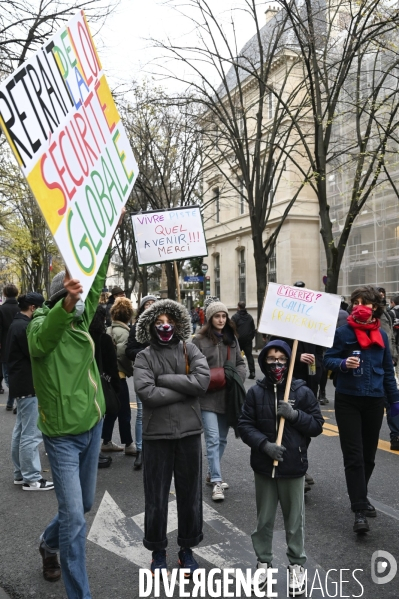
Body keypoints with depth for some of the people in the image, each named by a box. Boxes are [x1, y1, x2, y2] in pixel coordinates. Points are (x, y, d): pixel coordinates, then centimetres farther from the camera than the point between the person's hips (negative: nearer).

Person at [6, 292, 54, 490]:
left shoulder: (16, 324, 14)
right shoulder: (24, 327, -18)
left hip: (21, 383, 11)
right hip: (28, 385, -11)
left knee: (21, 431, 16)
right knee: (30, 434, -4)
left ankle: (20, 473, 26)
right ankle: (31, 478, 3)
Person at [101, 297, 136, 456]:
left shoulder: (109, 330, 10)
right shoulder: (123, 331, -15)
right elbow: (122, 354, -22)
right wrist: (131, 370, -7)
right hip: (118, 376, -8)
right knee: (124, 412, 1)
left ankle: (106, 442, 24)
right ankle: (128, 444, 10)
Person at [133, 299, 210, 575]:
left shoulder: (190, 350, 2)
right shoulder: (144, 356, -2)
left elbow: (203, 380, -14)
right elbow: (146, 392, -17)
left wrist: (164, 378, -14)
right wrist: (185, 389, -14)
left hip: (189, 432, 2)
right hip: (157, 434, -1)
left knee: (190, 493, 13)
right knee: (156, 495, 10)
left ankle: (187, 547, 33)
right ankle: (158, 549, 31)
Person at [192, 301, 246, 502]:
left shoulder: (231, 338, 12)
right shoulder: (200, 340, -7)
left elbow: (240, 362, 15)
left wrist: (237, 376, -4)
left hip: (227, 396, 6)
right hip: (208, 397, -6)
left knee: (222, 439, 15)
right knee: (213, 439, -9)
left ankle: (212, 474, 31)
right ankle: (216, 481, -1)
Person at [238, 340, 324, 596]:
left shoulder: (302, 392, -7)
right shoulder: (256, 392, -4)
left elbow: (317, 425, -3)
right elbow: (245, 425, -4)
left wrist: (295, 415, -19)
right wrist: (265, 444, -18)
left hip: (293, 466, -1)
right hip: (264, 466, 1)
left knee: (295, 519, 12)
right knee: (264, 519, 16)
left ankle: (297, 565, 32)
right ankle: (263, 562, 35)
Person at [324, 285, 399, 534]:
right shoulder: (343, 332, -5)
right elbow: (328, 359, -4)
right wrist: (343, 363, -25)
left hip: (374, 401, 4)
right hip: (348, 400, -4)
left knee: (369, 455, 14)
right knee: (354, 456, -4)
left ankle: (360, 497, 34)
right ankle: (360, 510, 2)